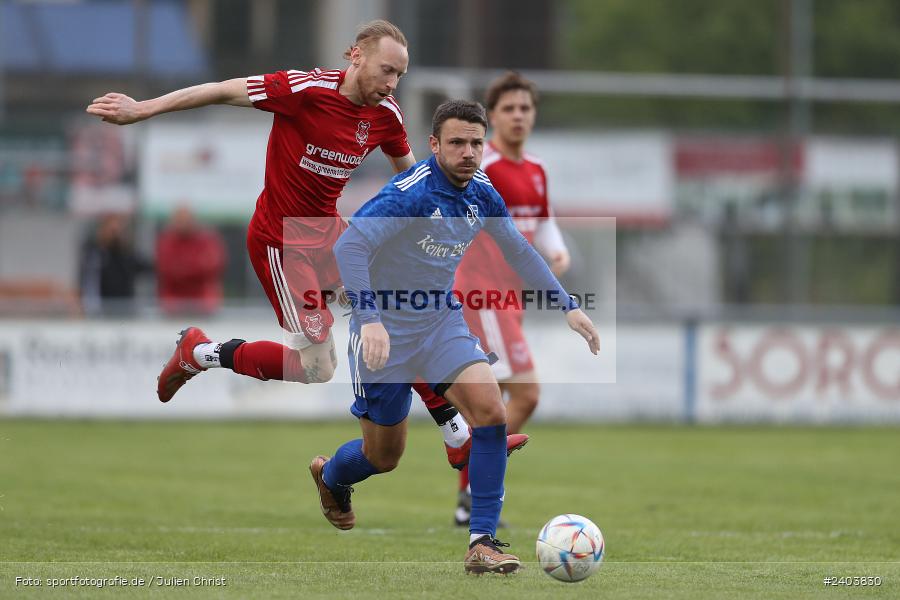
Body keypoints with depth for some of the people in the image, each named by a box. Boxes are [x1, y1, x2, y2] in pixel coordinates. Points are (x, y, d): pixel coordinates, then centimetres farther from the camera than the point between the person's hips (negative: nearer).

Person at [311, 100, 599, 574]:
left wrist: (568, 307, 11)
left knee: (490, 410, -19)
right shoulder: (410, 193, -24)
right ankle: (329, 475, 44)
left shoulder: (482, 195, -2)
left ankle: (482, 542, -14)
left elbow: (519, 251, 15)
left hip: (443, 322, 5)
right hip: (387, 330, -5)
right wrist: (369, 319, -43)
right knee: (383, 456, 7)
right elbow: (349, 246, -33)